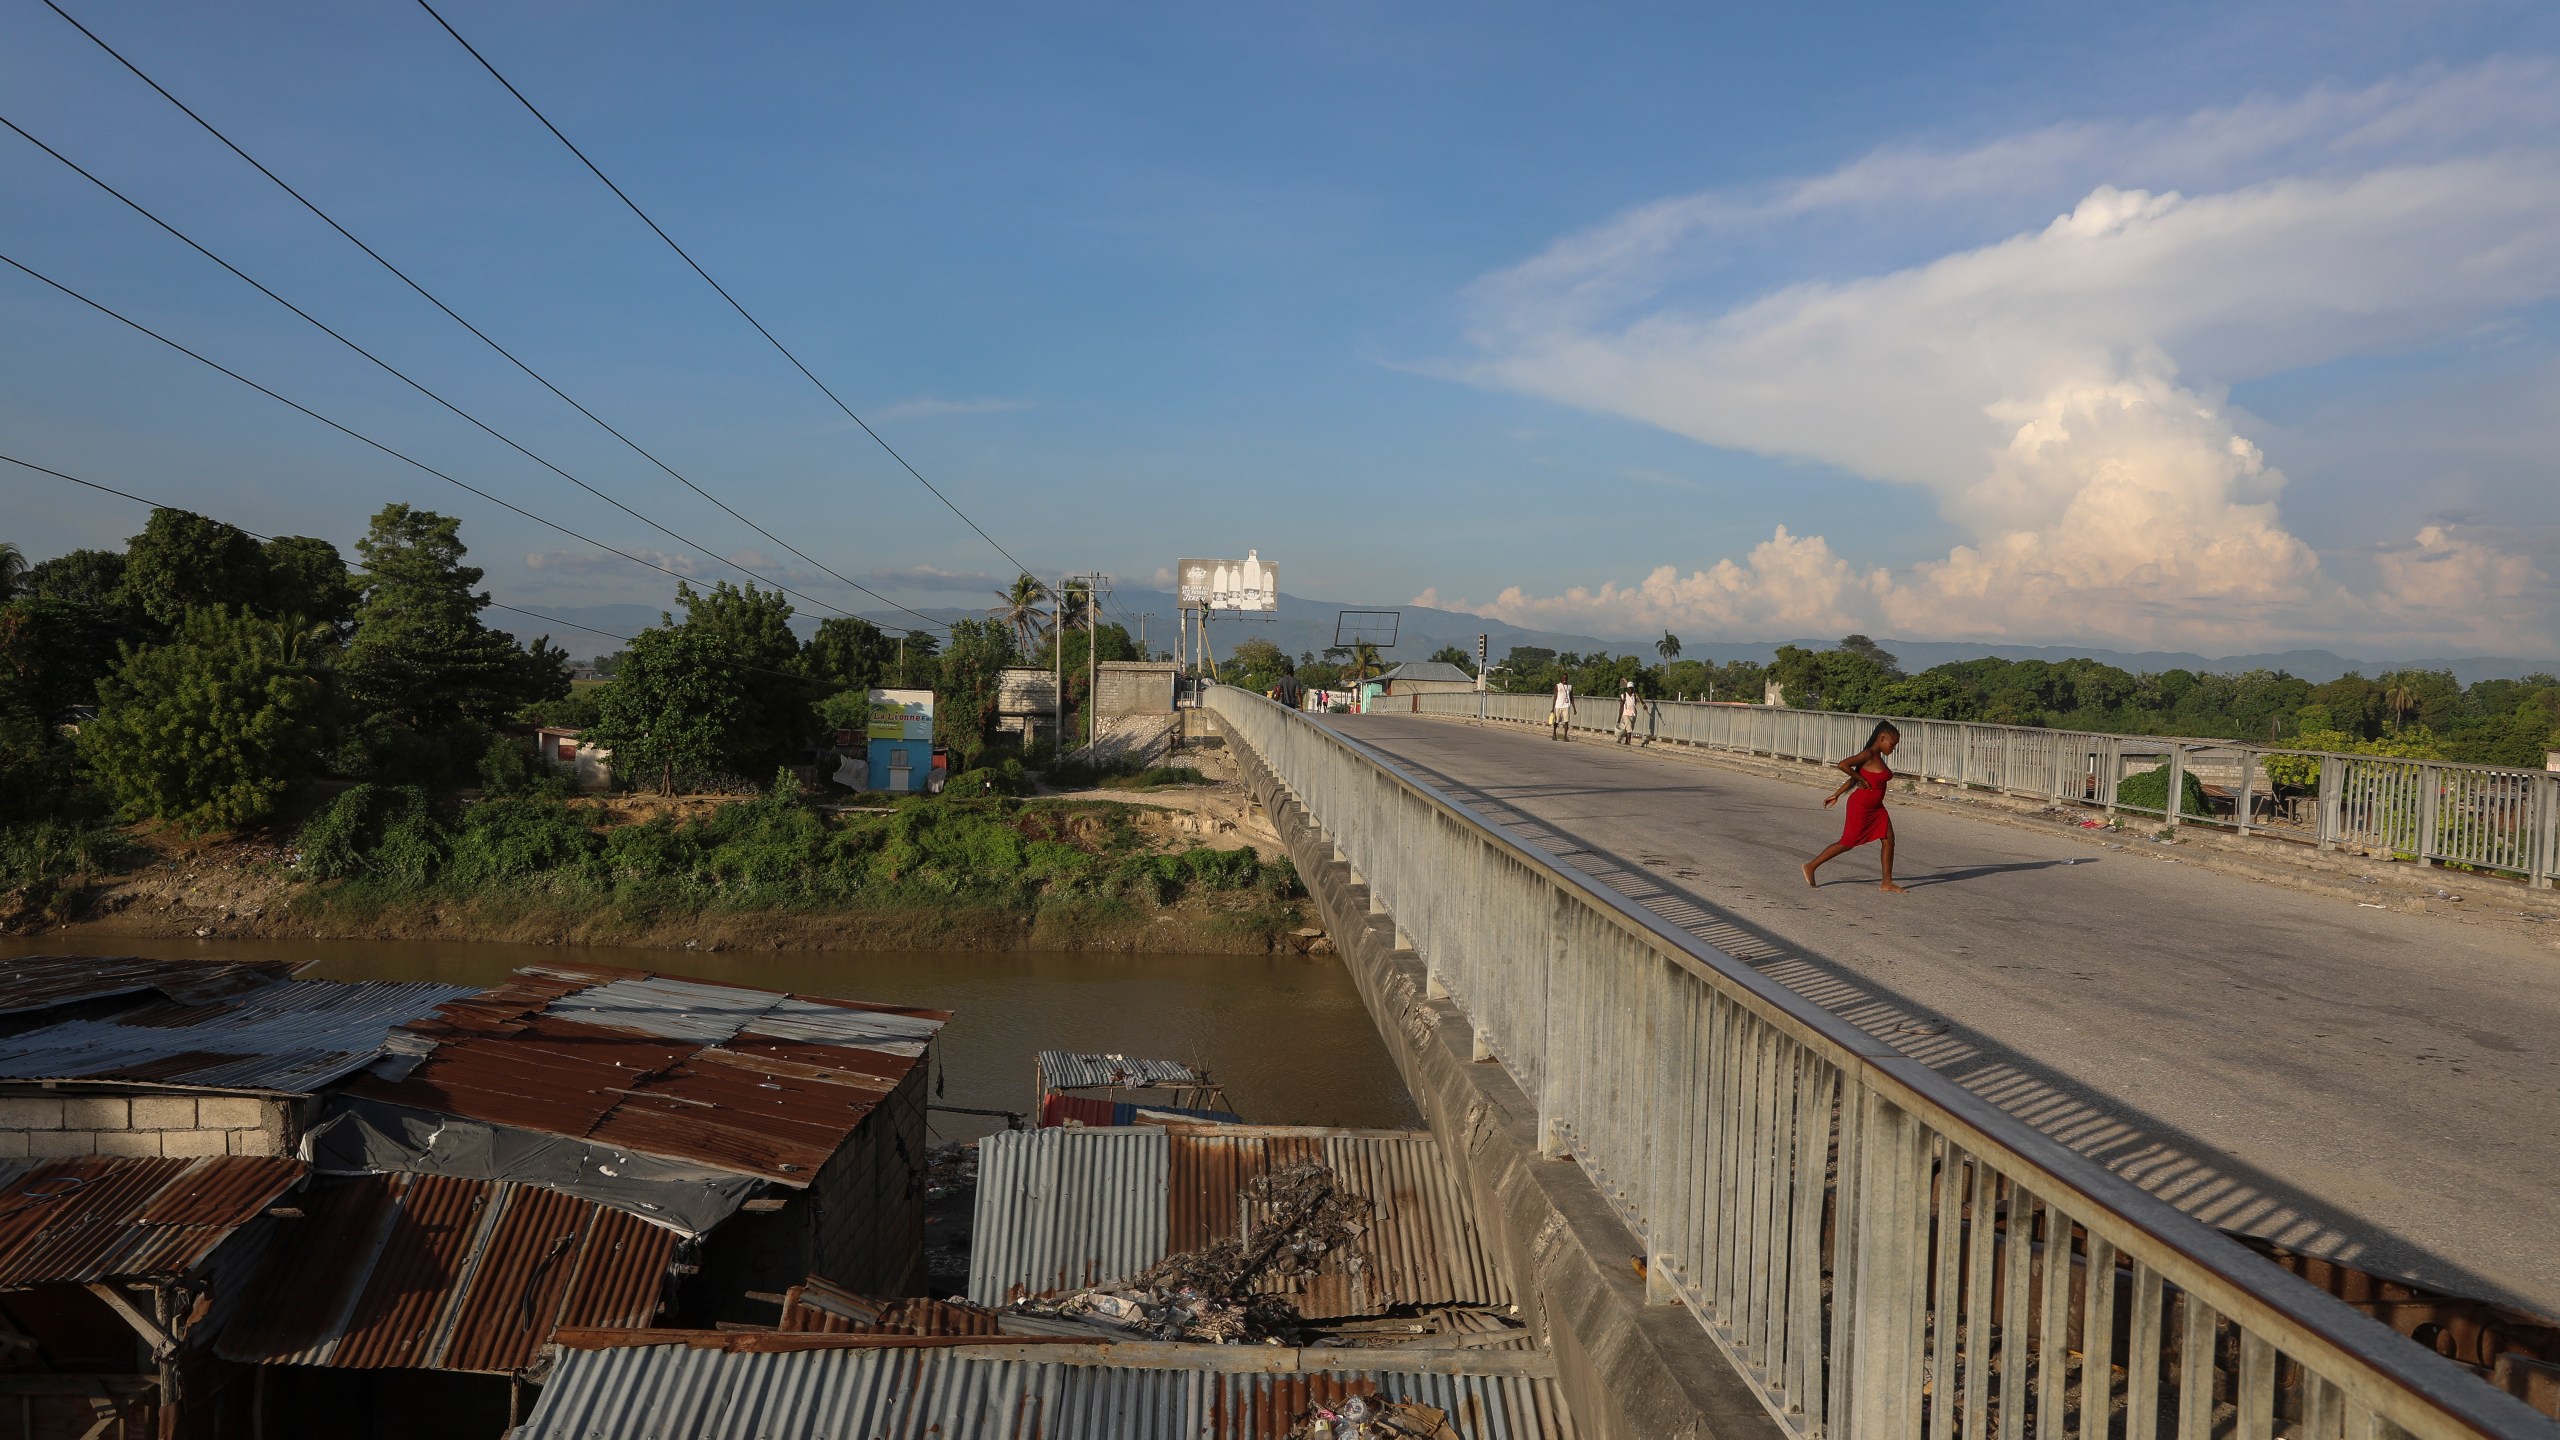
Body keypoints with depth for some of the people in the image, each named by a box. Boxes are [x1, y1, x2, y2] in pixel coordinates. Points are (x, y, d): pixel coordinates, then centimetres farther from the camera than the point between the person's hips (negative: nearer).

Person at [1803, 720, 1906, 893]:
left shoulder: (1877, 757, 11)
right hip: (1860, 805, -9)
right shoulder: (1868, 755, -17)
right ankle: (1811, 866, 10)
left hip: (1875, 807, 9)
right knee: (1847, 843, -1)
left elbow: (1854, 777, 14)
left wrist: (1836, 795, 16)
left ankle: (1887, 882, 8)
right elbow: (1843, 765, -29)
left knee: (1889, 839, 2)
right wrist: (1862, 780, -20)